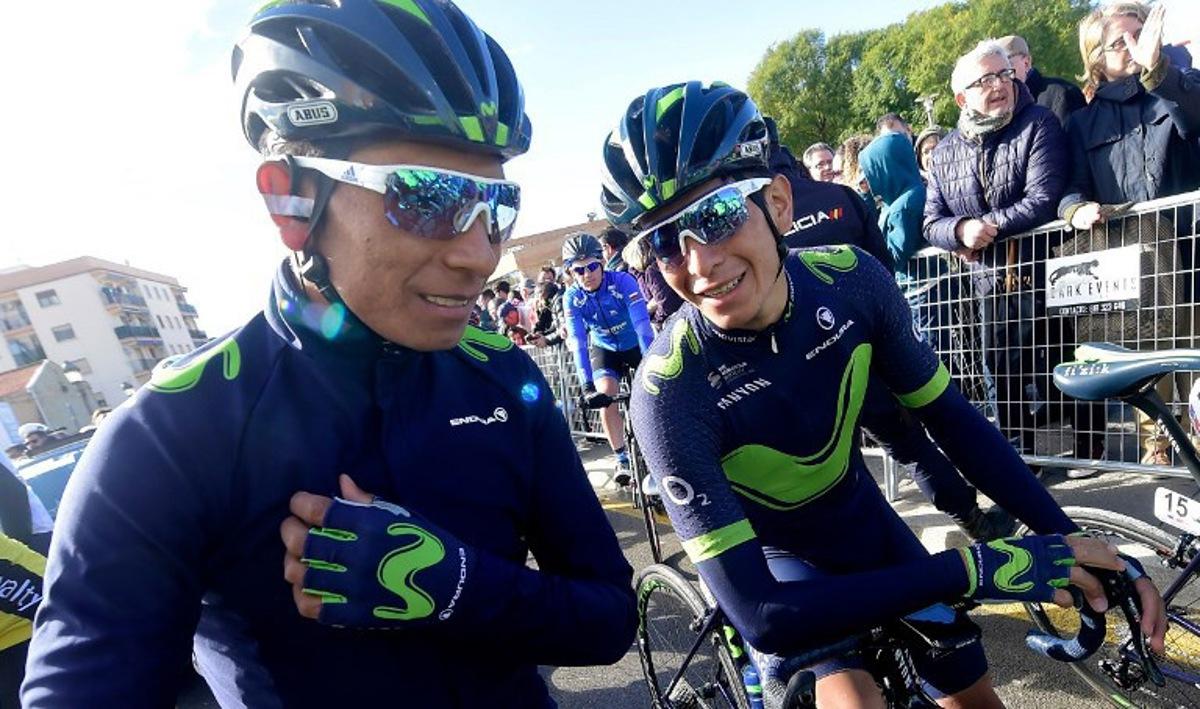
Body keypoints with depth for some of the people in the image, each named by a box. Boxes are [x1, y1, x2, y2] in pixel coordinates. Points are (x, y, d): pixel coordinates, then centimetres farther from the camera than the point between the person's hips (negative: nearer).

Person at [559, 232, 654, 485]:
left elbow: (642, 323, -35)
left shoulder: (622, 281, -27)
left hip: (635, 345, -1)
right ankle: (622, 460, -2)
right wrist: (586, 385, -38)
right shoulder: (572, 297, -20)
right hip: (604, 349, 1)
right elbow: (577, 342, -27)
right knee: (605, 396, -19)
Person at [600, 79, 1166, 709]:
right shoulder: (669, 389, -35)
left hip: (863, 518, 4)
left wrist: (1074, 543, -13)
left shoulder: (850, 279, -22)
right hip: (776, 559, -3)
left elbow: (951, 419, -8)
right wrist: (971, 569, -35)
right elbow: (759, 615, -34)